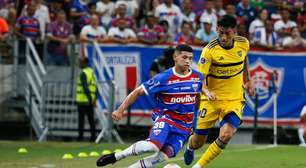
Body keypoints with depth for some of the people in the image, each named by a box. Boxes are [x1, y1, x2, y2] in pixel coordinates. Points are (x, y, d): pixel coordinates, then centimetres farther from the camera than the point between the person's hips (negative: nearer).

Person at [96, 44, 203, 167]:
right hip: (165, 118, -4)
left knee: (163, 156, -17)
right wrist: (121, 110, -9)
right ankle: (115, 157, -14)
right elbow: (138, 92, -4)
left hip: (183, 127, 4)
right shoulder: (163, 78, -11)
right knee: (154, 145, -32)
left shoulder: (198, 77, 1)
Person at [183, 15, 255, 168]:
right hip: (212, 99, -2)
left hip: (235, 99, 2)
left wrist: (247, 80, 17)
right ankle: (190, 147, 46)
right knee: (198, 142, 5)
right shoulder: (209, 50, -18)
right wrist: (206, 91, -38)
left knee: (226, 135, -22)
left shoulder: (243, 43, -6)